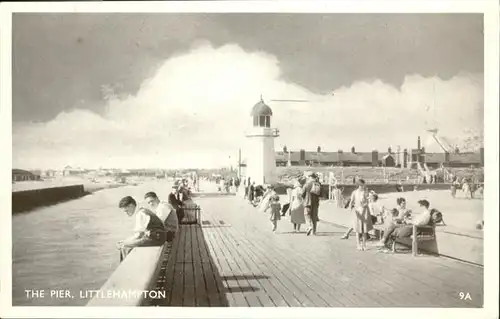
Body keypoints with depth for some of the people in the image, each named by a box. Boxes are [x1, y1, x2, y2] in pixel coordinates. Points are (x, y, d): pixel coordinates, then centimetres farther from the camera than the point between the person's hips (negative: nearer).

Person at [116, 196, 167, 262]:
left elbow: (139, 235, -18)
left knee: (125, 246, -8)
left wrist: (124, 242, -8)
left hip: (155, 238, -10)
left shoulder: (140, 214, -17)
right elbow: (140, 232, 16)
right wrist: (125, 241, 9)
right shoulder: (142, 210, 13)